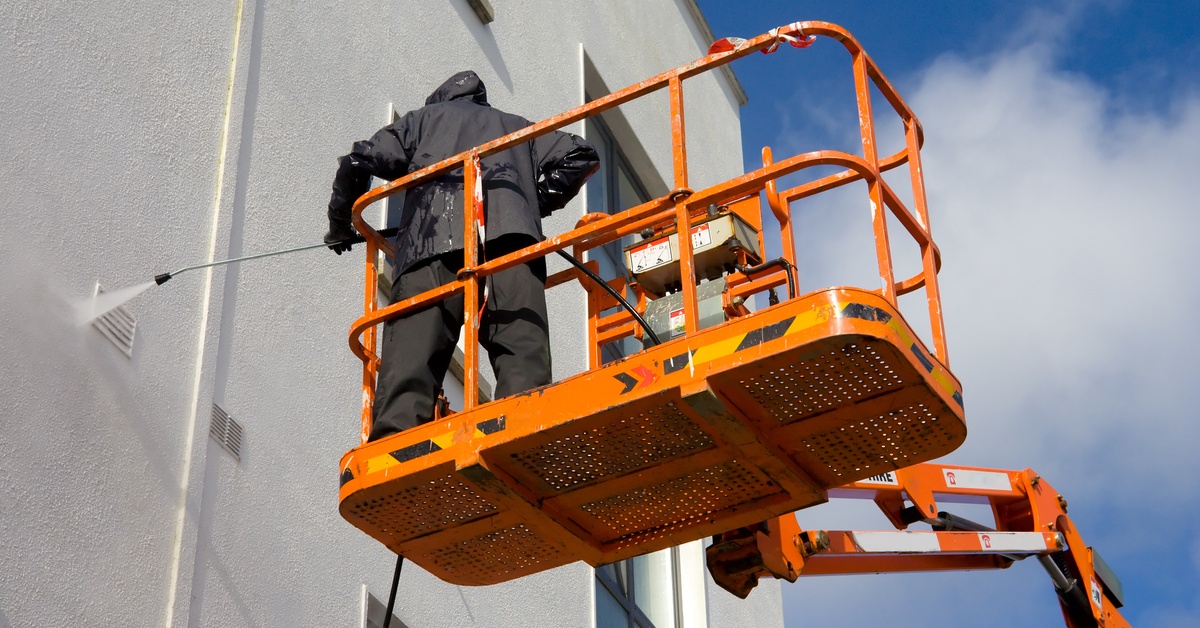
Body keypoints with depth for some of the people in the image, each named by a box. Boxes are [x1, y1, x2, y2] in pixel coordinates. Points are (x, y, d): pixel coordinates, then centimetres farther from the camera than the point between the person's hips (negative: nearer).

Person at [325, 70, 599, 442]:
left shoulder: (423, 119, 34)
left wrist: (340, 226, 39)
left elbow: (358, 163, 25)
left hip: (432, 242, -1)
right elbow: (579, 157, 24)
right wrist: (536, 205, 33)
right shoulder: (518, 128, 38)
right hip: (511, 236, 1)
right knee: (522, 353, -15)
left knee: (408, 362, -13)